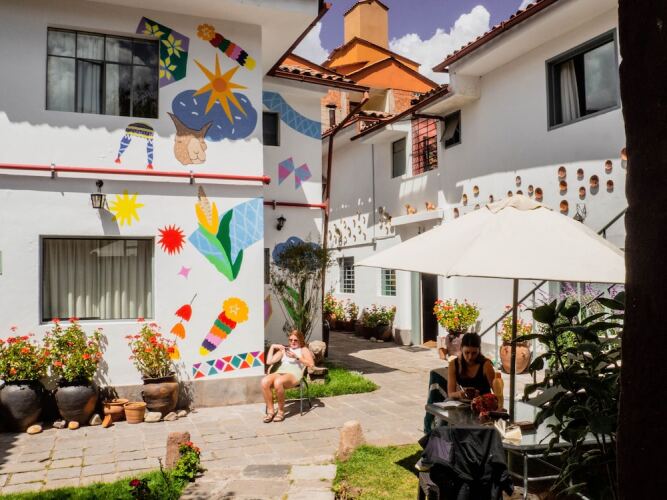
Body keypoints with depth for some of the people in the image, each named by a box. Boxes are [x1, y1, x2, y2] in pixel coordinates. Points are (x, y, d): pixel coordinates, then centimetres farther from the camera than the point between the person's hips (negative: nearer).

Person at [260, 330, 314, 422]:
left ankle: (281, 411, -20)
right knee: (264, 381, -31)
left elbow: (311, 364, 0)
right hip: (279, 373, 4)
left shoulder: (304, 350, 19)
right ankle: (270, 410, -19)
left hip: (293, 374, -4)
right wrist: (272, 347, 14)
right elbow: (269, 361, 19)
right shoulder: (284, 350, 29)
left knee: (278, 382, -39)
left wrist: (296, 357, -6)